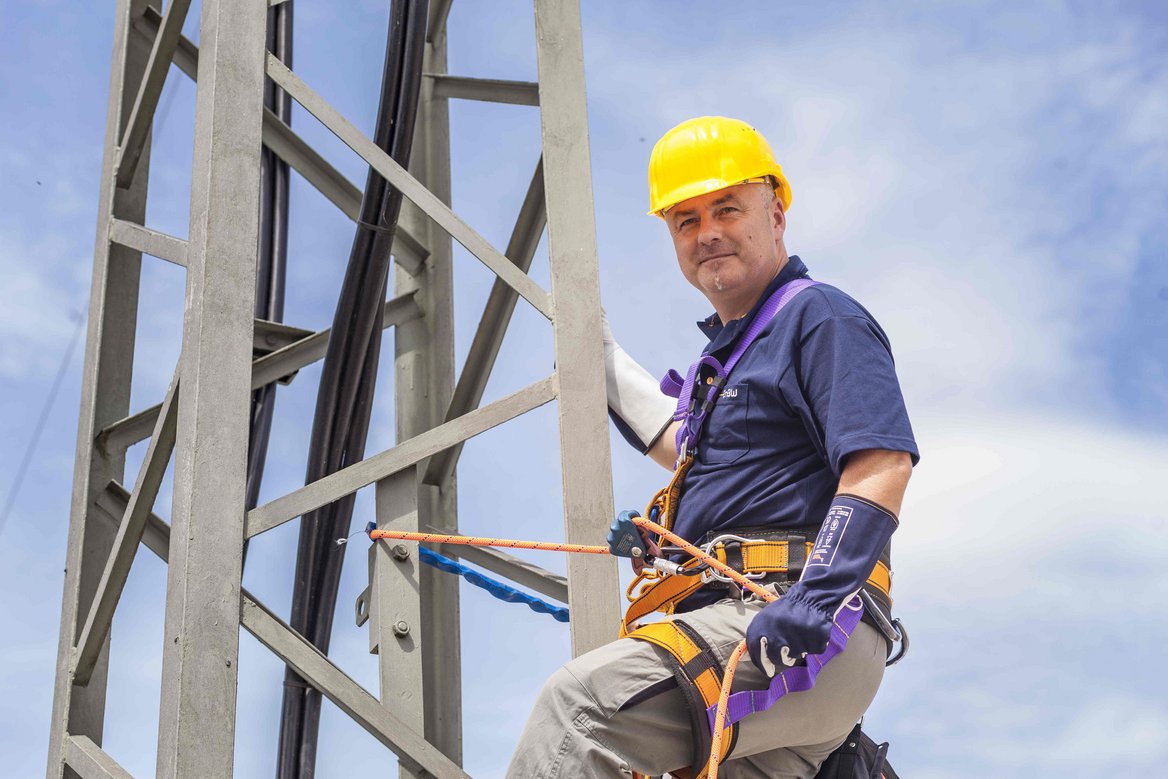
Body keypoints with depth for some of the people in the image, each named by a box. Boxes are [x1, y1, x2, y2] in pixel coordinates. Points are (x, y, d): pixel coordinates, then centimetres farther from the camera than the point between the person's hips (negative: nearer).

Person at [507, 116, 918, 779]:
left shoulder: (818, 316, -2)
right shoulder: (730, 348, 26)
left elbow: (883, 463, -16)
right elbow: (696, 452, 45)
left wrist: (817, 597, -29)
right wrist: (601, 358, 50)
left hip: (810, 635, -10)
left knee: (582, 699, -25)